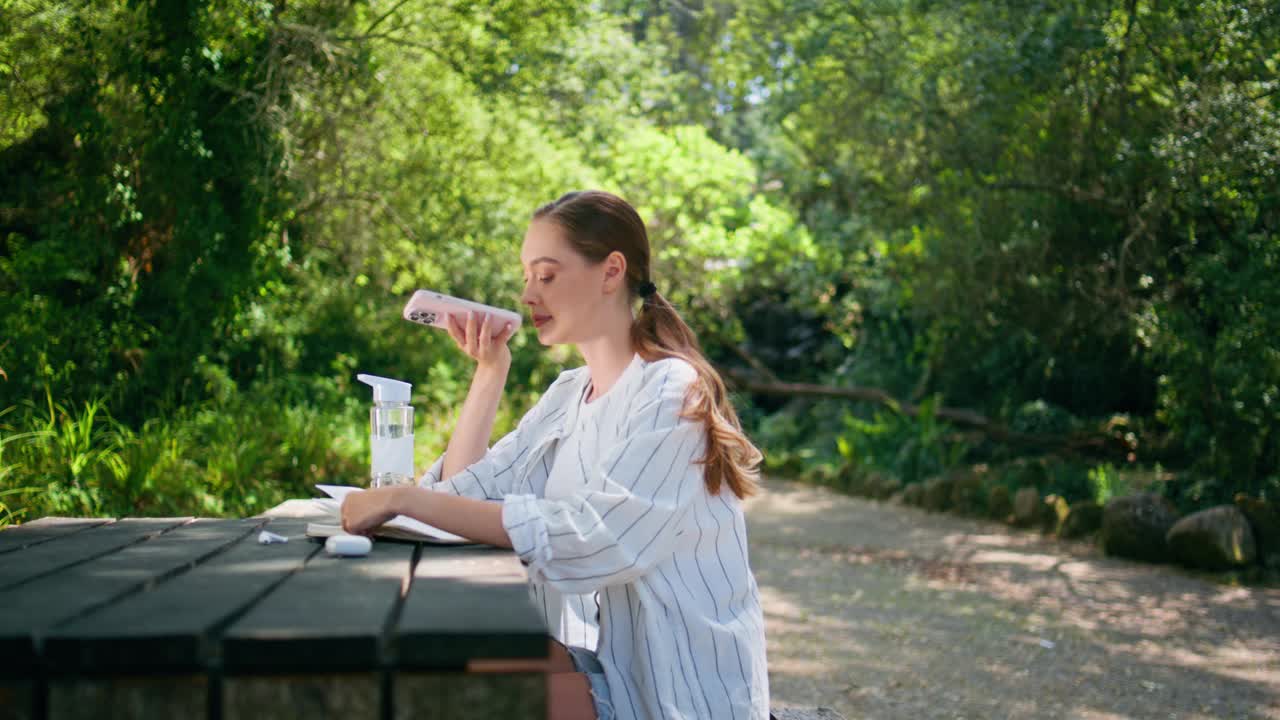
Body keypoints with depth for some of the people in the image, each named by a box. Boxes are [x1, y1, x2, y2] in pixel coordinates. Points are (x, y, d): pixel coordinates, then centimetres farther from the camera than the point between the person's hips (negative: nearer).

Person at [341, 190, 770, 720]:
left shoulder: (672, 393, -15)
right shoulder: (568, 395, 12)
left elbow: (588, 538, -28)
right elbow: (463, 492, 7)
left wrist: (408, 499, -28)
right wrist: (489, 370, 2)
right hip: (599, 661, 7)